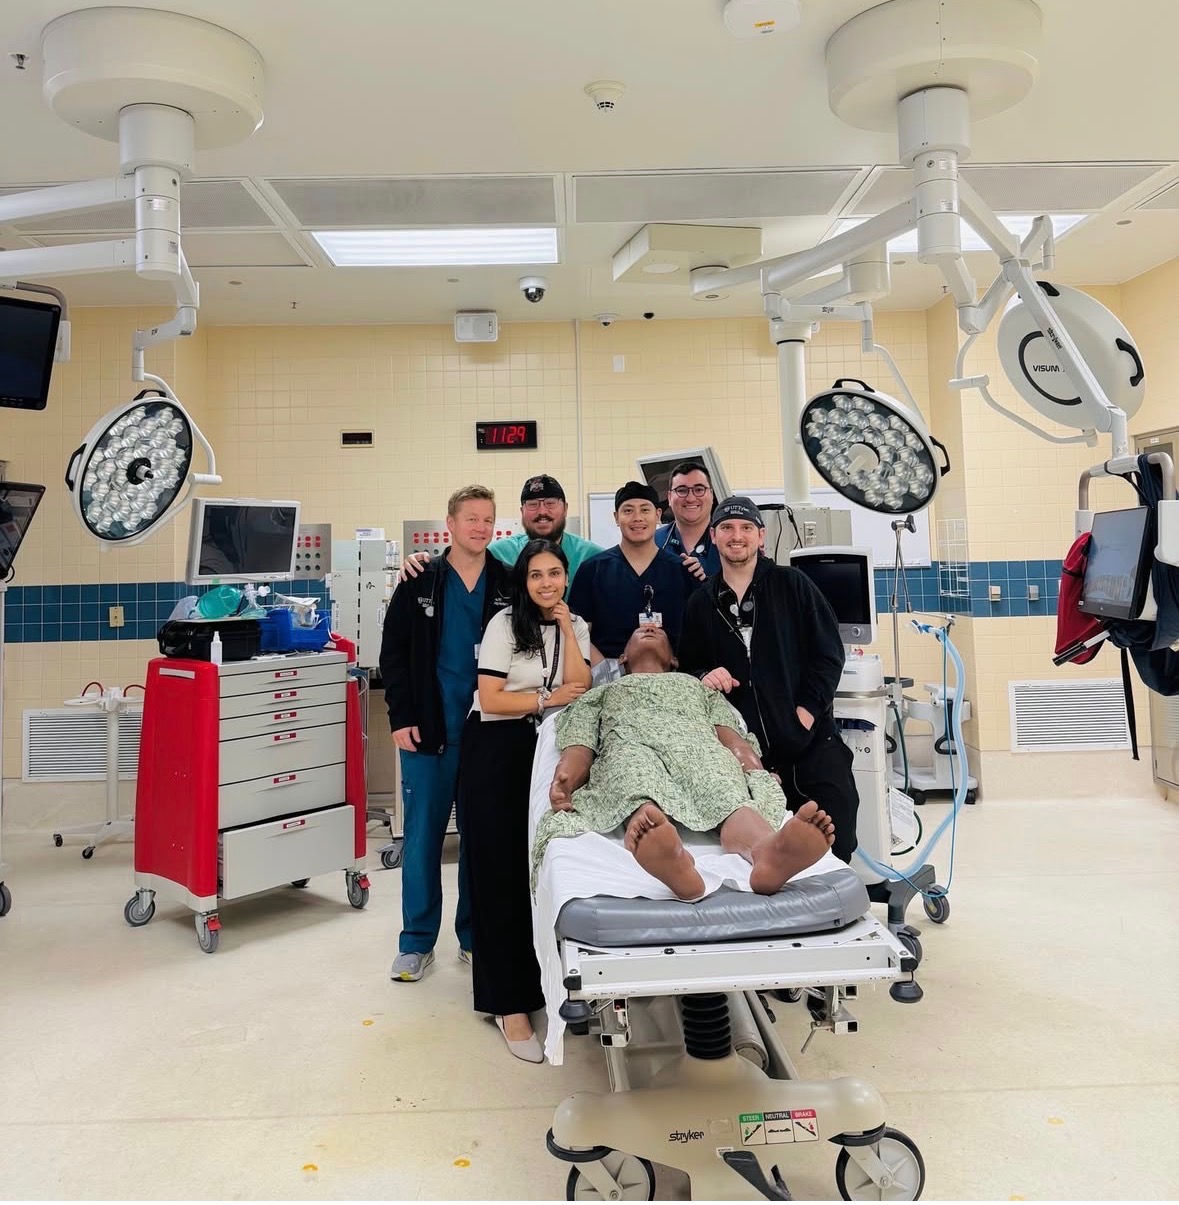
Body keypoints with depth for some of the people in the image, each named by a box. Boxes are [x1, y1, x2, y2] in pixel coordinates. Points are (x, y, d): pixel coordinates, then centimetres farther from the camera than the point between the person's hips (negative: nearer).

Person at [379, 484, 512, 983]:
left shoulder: (508, 585, 3)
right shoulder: (421, 583, 1)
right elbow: (393, 652, 1)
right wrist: (401, 717, -6)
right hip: (429, 731, -1)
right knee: (423, 834, 6)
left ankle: (475, 936, 25)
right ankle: (417, 941, 20)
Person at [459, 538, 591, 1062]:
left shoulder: (576, 626, 9)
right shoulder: (505, 624, -6)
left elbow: (580, 691, -5)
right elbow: (490, 699, -12)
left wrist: (567, 629, -9)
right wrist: (545, 699, -8)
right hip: (497, 750, -4)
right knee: (500, 871, -1)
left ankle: (537, 974, 28)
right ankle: (508, 1002, 6)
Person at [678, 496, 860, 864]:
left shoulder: (792, 585, 5)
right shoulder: (701, 603, 13)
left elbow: (829, 653, 3)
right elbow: (689, 667, 19)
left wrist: (808, 710, -7)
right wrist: (704, 677, -4)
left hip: (810, 737, -1)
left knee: (834, 835, -6)